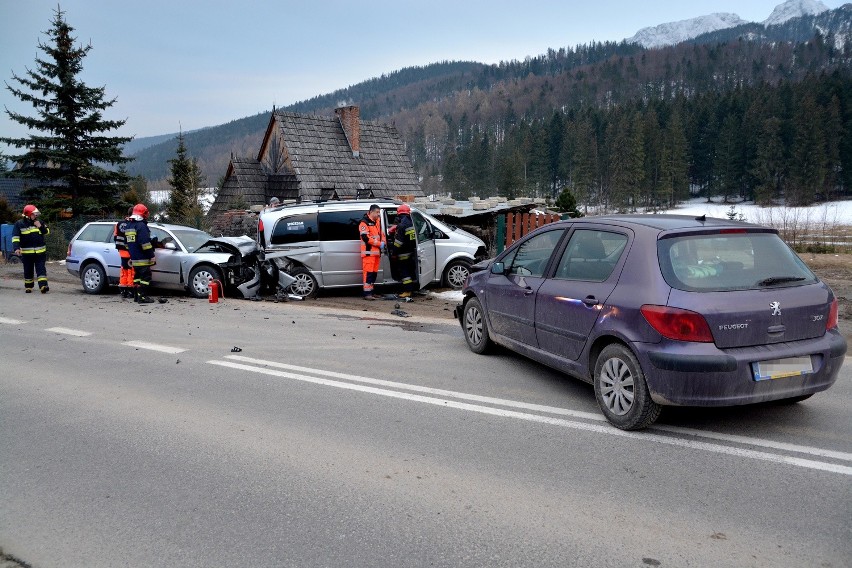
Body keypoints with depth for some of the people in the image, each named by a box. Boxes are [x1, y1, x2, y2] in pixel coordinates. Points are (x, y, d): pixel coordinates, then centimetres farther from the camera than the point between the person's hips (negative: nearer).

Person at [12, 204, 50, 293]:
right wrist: (17, 248, -19)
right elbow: (15, 237, -6)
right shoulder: (19, 224, -1)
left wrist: (41, 227, -6)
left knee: (41, 269, -7)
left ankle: (43, 286, -15)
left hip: (40, 251, 1)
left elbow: (47, 232, 14)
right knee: (28, 270, 9)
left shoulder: (39, 222, 9)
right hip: (26, 252, -1)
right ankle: (28, 286, 21)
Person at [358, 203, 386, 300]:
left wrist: (384, 242, 4)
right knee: (368, 272, -12)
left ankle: (371, 292, 18)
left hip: (377, 251, 9)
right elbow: (365, 237, -18)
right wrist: (379, 244, -17)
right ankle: (367, 293, -12)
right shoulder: (364, 222, -10)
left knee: (374, 273, 11)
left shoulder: (377, 222, 18)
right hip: (369, 251, -9)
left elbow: (381, 233, 26)